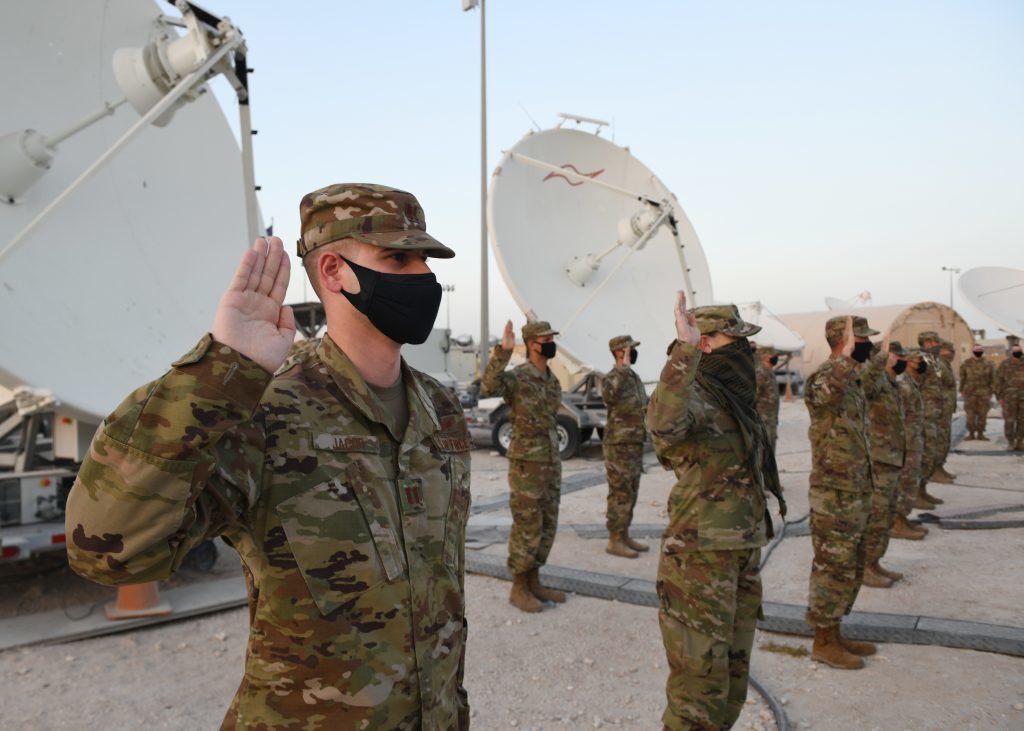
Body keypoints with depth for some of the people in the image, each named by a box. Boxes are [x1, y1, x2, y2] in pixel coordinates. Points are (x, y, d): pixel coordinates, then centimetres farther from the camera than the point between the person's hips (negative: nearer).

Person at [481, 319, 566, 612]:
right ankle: (518, 588, 13)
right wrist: (502, 351, -43)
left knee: (547, 527, 13)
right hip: (526, 464, -8)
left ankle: (533, 581, 25)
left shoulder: (553, 380, 11)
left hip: (552, 463, 8)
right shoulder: (517, 377, -14)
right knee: (527, 528, -1)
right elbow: (488, 387, -35)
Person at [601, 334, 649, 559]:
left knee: (630, 493, 13)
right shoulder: (612, 378, -14)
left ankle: (624, 536, 22)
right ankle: (614, 541, 5)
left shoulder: (634, 377, 14)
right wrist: (624, 368, -35)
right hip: (619, 445, -9)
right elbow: (609, 394, -38)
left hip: (634, 444, 9)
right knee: (620, 494, -3)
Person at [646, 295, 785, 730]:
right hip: (700, 556, -9)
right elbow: (662, 422, -44)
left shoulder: (733, 397, 11)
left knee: (732, 670, 19)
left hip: (742, 552, 9)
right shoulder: (695, 395, -17)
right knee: (700, 674, 0)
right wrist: (684, 350, -45)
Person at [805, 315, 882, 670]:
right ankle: (823, 642, 14)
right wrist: (846, 358, -48)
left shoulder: (853, 379, 13)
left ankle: (834, 634, 30)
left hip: (856, 492, 10)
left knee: (850, 568, 17)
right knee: (833, 569, 1)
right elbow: (822, 392, -46)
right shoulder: (825, 376, -17)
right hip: (834, 495, -10)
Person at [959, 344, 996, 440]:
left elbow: (992, 379, 7)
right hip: (970, 393, -1)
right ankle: (971, 433, 6)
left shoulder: (988, 364, 3)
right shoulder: (966, 364, 0)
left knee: (982, 414, 3)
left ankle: (980, 433, 11)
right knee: (970, 414, -1)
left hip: (984, 393, 1)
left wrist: (991, 393, 4)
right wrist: (962, 391, 3)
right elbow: (962, 378, 5)